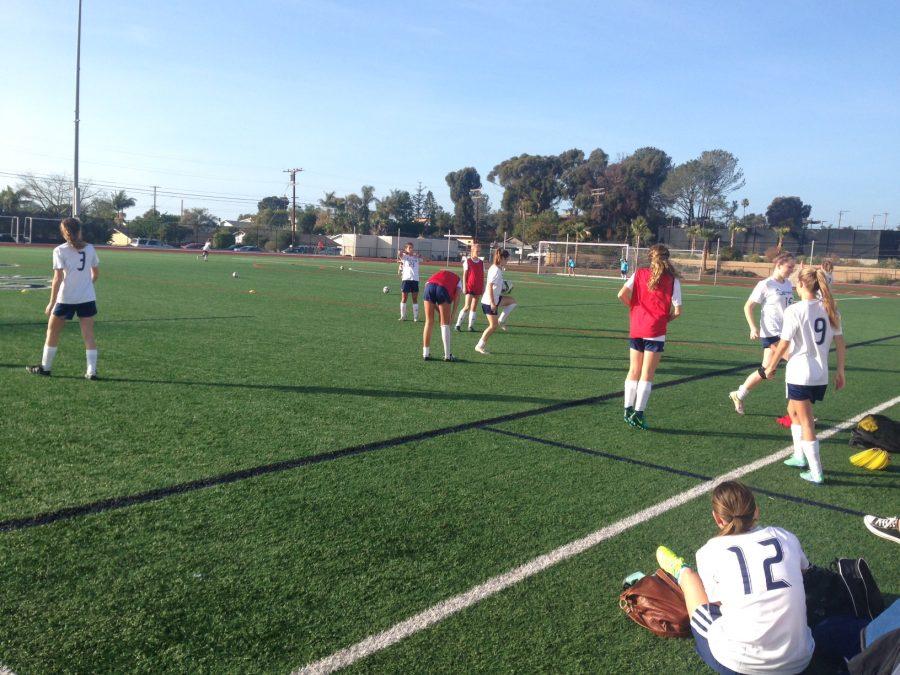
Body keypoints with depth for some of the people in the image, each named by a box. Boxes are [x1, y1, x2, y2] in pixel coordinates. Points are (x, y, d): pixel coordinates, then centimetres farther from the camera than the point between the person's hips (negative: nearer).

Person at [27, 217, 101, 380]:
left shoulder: (60, 251, -8)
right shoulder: (89, 248, 3)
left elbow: (58, 279, -13)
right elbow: (96, 274, 13)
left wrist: (52, 302, -9)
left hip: (66, 299, -3)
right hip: (88, 298, 3)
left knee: (52, 332, 15)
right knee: (88, 334, 4)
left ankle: (45, 367, 25)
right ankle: (92, 371, 1)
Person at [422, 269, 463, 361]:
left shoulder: (439, 274, 40)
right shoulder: (458, 280, 31)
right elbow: (457, 296, 10)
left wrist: (439, 311, 24)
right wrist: (452, 314, 11)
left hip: (429, 286, 3)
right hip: (443, 289, -3)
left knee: (429, 322, 13)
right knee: (445, 324, 9)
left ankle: (426, 353, 16)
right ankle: (447, 355, 12)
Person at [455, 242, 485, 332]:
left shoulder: (481, 262, 9)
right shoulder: (467, 261, -2)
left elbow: (482, 276, 12)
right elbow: (464, 275, -3)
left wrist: (483, 287, 8)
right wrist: (464, 286, -9)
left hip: (478, 288, 4)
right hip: (469, 287, -4)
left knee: (474, 307, 7)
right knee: (467, 306, -9)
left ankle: (471, 325, 12)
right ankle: (458, 324, 0)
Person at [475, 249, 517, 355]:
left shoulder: (497, 269, 10)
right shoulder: (496, 270, -19)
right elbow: (489, 286, -25)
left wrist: (503, 289, 15)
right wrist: (492, 303, -25)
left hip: (495, 299, 10)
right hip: (489, 302, -10)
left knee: (512, 301, 18)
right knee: (493, 326, -3)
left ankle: (501, 321, 14)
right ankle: (480, 346, 6)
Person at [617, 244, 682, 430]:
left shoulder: (639, 273, 3)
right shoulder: (673, 280, -2)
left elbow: (622, 295, -8)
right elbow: (677, 311, -6)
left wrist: (634, 307, 9)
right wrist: (666, 318, 13)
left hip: (636, 330, 3)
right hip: (656, 332, -3)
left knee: (633, 371, 14)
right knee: (647, 375, 3)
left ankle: (628, 410, 17)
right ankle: (638, 413, 3)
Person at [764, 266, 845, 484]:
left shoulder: (794, 310, -15)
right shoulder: (830, 309, 3)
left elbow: (783, 345, -12)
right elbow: (840, 343, 5)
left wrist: (770, 368, 2)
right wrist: (840, 371, 14)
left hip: (799, 374, -6)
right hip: (821, 376, 6)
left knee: (806, 422, 3)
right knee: (793, 410, 26)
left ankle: (816, 473, 7)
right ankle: (800, 456, 33)